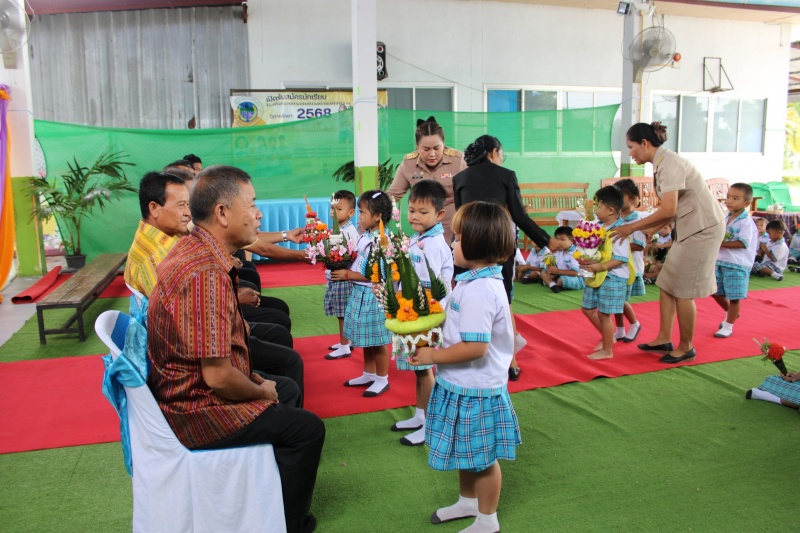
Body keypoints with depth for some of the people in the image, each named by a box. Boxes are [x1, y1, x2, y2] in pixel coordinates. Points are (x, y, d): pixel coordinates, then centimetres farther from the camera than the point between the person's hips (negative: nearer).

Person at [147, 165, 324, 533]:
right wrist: (262, 392, -10)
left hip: (186, 390, 10)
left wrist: (255, 380, 7)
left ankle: (279, 484, 38)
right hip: (196, 413, -10)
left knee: (288, 389, 22)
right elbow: (218, 376, -29)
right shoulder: (207, 274, -30)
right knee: (308, 429, -3)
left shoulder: (192, 250, 2)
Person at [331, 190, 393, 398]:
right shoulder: (365, 237, 7)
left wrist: (348, 275, -18)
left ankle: (382, 379, 20)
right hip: (361, 293, 9)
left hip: (373, 295, -9)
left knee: (377, 341, 4)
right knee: (366, 339, 20)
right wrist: (345, 270, 3)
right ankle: (369, 374, 35)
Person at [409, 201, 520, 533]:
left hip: (474, 390, -10)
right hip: (466, 384, 10)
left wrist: (434, 356, -22)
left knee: (482, 456, 11)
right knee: (466, 451, 26)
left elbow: (475, 347, -32)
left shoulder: (478, 291, -28)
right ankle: (468, 501, 47)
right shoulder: (485, 281, 5)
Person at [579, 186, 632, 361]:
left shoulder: (618, 231, -19)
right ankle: (608, 337, 35)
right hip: (597, 276, 9)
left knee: (604, 314, -1)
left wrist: (600, 266, -28)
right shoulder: (600, 227, 6)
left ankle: (607, 350, 15)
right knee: (588, 308, 17)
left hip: (613, 278, -9)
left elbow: (621, 258, -23)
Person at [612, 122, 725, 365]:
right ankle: (664, 339, 20)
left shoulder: (668, 162, -19)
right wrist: (640, 231, 5)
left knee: (682, 290, -1)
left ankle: (686, 347, 13)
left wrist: (632, 227, -19)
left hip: (703, 228, -9)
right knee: (667, 284, 11)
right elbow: (668, 212, 8)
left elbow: (668, 210, -26)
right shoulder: (661, 164, 9)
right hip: (690, 228, 9)